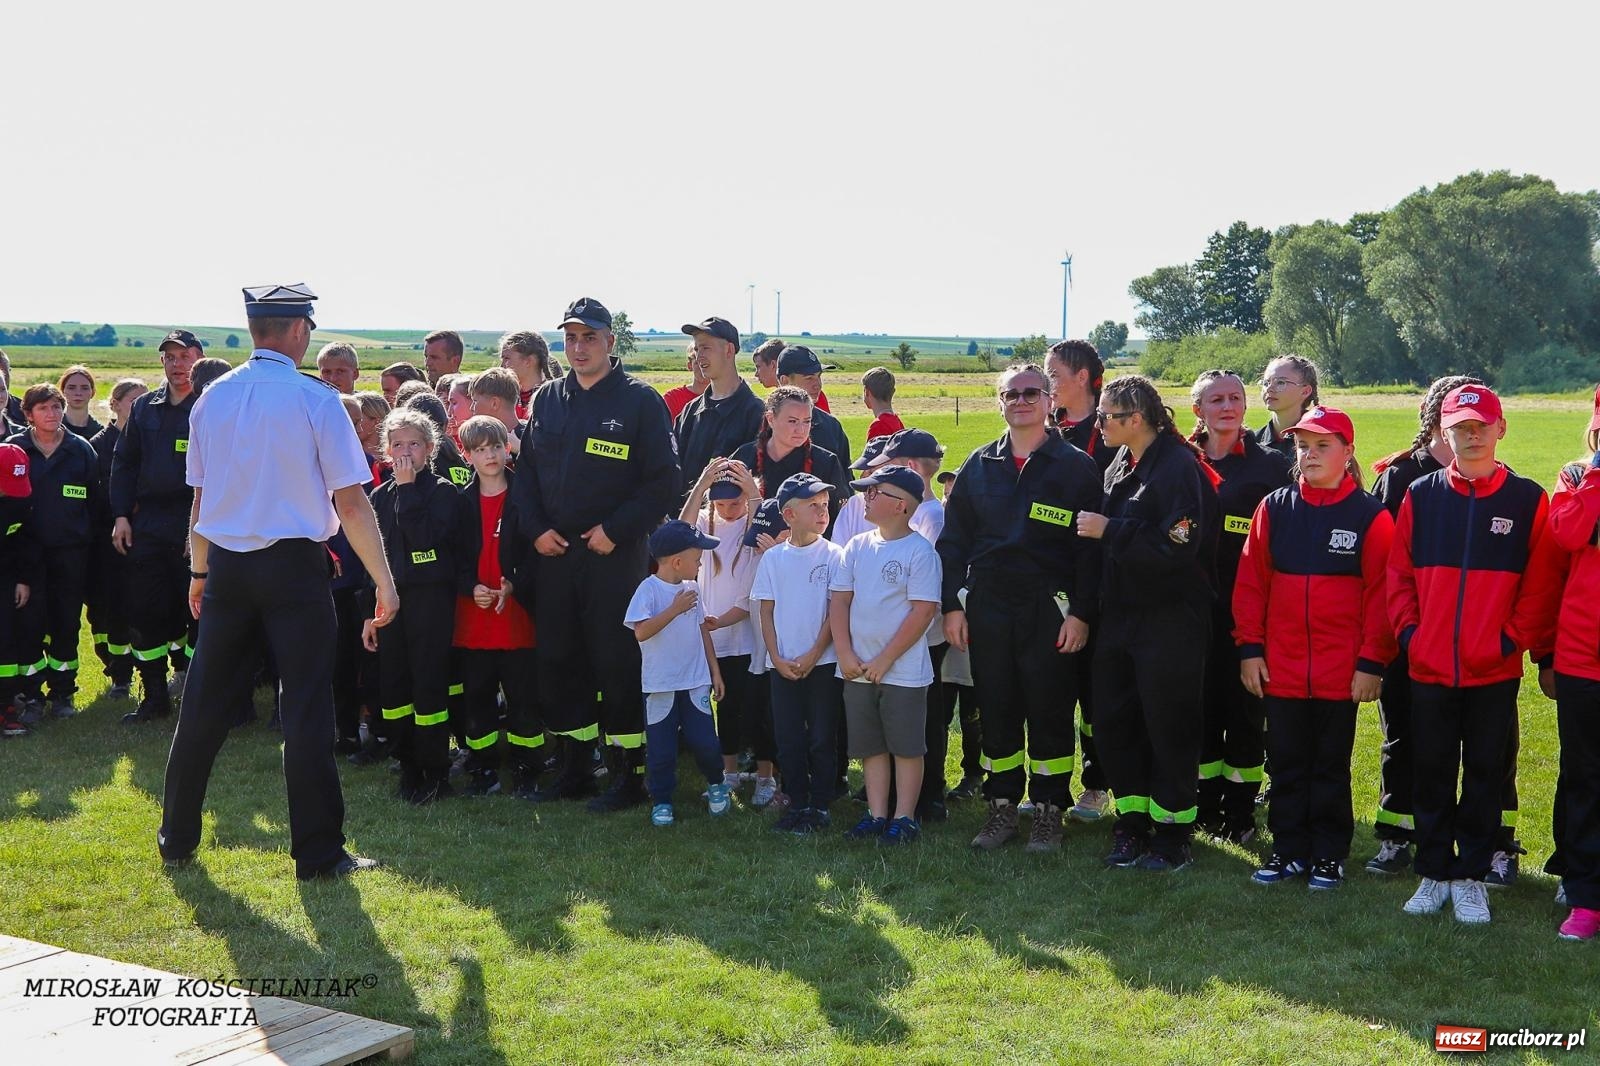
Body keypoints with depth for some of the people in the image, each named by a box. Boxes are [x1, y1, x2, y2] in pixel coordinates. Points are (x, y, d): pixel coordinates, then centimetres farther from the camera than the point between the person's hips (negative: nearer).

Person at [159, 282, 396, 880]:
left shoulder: (214, 398, 3)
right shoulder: (315, 400, -11)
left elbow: (200, 496, 10)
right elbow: (349, 502, -12)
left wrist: (200, 572, 22)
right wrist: (384, 582, -6)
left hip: (226, 564, 5)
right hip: (293, 566, -5)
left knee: (204, 704, 14)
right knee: (307, 710, 1)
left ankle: (177, 837, 25)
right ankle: (318, 854, 6)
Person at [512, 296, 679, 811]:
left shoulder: (640, 401, -4)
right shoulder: (546, 399, 12)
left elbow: (663, 481, -7)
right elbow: (524, 471, 14)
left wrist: (615, 530, -13)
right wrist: (536, 529, -1)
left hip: (614, 554, -5)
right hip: (554, 552, 5)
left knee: (617, 663, -4)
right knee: (558, 661, 9)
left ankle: (630, 773, 5)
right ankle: (575, 766, 21)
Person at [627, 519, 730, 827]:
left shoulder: (691, 589, 6)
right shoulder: (649, 589, -13)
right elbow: (641, 631, -24)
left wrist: (715, 671, 15)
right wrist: (675, 609, -26)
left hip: (696, 682, 4)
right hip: (660, 686, -4)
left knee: (704, 742, 3)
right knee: (661, 749, 3)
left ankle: (716, 784, 29)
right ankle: (661, 802, 19)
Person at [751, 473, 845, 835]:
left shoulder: (834, 555, -3)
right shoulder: (773, 558, 4)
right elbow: (765, 611, 6)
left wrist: (813, 655, -11)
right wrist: (777, 658, -4)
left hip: (823, 663, -2)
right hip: (783, 665, 2)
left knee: (821, 738, 2)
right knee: (788, 738, 7)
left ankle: (820, 807, 12)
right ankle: (797, 804, 18)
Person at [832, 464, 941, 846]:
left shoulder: (920, 551, -11)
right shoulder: (857, 547, 6)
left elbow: (924, 611, -15)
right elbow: (839, 601, 7)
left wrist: (885, 660, -15)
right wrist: (845, 655, -4)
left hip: (904, 670, -6)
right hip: (857, 669, 6)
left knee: (906, 746, 4)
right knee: (870, 745, 12)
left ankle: (904, 817, 13)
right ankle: (876, 814, 20)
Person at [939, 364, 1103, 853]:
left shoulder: (1075, 467, 1)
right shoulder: (978, 466, 11)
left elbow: (1090, 546, -3)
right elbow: (953, 538, 11)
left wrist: (1082, 612, -10)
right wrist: (952, 604, 4)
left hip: (1048, 609, -3)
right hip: (988, 607, 3)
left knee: (1050, 713, 2)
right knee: (996, 711, 8)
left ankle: (1048, 811, 13)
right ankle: (1002, 807, 19)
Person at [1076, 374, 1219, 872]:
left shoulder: (1180, 468, -16)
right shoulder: (1119, 467, 11)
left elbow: (1176, 547, -25)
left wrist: (1109, 530, -19)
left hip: (1170, 622, -9)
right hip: (1122, 617, 9)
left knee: (1168, 730, 1)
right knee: (1112, 723, 12)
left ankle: (1172, 835, 14)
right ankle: (1132, 825, 25)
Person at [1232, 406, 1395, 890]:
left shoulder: (1370, 515, -4)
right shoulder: (1273, 508, 4)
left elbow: (1380, 592, -6)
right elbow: (1251, 582, 5)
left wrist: (1372, 661, -9)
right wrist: (1250, 648, 0)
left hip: (1341, 670, -2)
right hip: (1280, 665, 3)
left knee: (1331, 766, 8)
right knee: (1286, 764, 10)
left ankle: (1329, 855, 19)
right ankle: (1289, 850, 21)